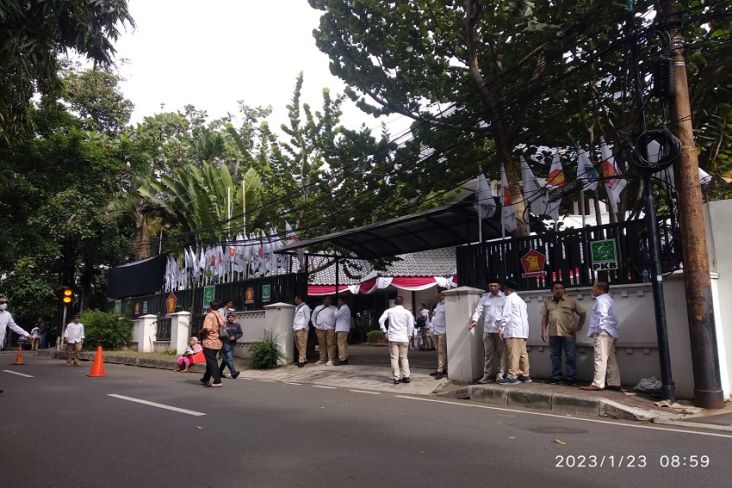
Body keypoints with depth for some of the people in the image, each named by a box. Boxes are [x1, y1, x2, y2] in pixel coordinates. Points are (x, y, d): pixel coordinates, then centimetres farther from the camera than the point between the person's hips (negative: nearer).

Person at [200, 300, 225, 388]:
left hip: (209, 342, -8)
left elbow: (207, 328, -24)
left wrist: (201, 332, -7)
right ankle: (206, 379, 33)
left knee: (212, 362, -5)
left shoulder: (210, 315, -13)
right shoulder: (220, 316, 9)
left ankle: (217, 381, -9)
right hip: (218, 342, 8)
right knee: (211, 360, 20)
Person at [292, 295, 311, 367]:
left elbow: (307, 318, -5)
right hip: (296, 329, 8)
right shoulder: (296, 307, 21)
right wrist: (293, 327, 15)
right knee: (298, 346, 8)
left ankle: (301, 361, -8)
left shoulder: (305, 307, -1)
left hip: (302, 329, -8)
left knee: (302, 346, -8)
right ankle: (304, 359, 16)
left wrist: (304, 327, -12)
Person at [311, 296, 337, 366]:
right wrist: (315, 325, 10)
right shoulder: (318, 308, 18)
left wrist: (335, 327, -1)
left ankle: (331, 360, -6)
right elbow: (313, 317, 22)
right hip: (320, 329, 3)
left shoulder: (334, 308, 12)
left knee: (330, 345, -7)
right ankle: (322, 359, 11)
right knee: (321, 345, 4)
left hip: (330, 329, -2)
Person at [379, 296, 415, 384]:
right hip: (404, 338, 0)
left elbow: (381, 320, -4)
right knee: (404, 358, 10)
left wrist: (384, 331, 4)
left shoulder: (389, 311, 4)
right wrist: (409, 336, 10)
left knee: (394, 358, 2)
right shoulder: (407, 312, 2)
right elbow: (411, 326, 0)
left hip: (393, 338, 0)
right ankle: (406, 377, 10)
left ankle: (396, 378, 1)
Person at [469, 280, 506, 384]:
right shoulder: (485, 297, 12)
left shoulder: (504, 297, 1)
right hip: (487, 329, 4)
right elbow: (478, 309, 9)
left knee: (501, 352, -1)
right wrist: (474, 320, -8)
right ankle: (487, 374, 11)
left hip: (500, 329, -3)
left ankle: (501, 373, 6)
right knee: (488, 352, 7)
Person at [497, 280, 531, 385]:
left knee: (513, 354, -9)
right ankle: (525, 375, 10)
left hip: (513, 330, -9)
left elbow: (506, 314, -10)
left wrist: (501, 328, -10)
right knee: (523, 353, 9)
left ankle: (512, 377, -11)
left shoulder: (510, 298, -2)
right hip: (523, 330, 9)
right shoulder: (521, 300, 24)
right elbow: (526, 315, 20)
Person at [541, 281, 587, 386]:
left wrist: (579, 327, 2)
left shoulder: (571, 301, 2)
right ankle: (556, 377, 17)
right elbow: (545, 317, 12)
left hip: (568, 333, -3)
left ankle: (571, 378, 8)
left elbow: (583, 313, 7)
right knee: (555, 356, 8)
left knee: (570, 356, 0)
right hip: (553, 334, 3)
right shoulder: (547, 302, 10)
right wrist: (544, 331, 6)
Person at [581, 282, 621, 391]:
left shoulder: (601, 299, -7)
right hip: (610, 333, 11)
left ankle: (597, 384, -15)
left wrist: (599, 329, -18)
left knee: (600, 359, -13)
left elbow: (602, 315, -20)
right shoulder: (609, 299, 24)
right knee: (611, 359, 10)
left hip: (603, 332, -11)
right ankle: (614, 383, 12)